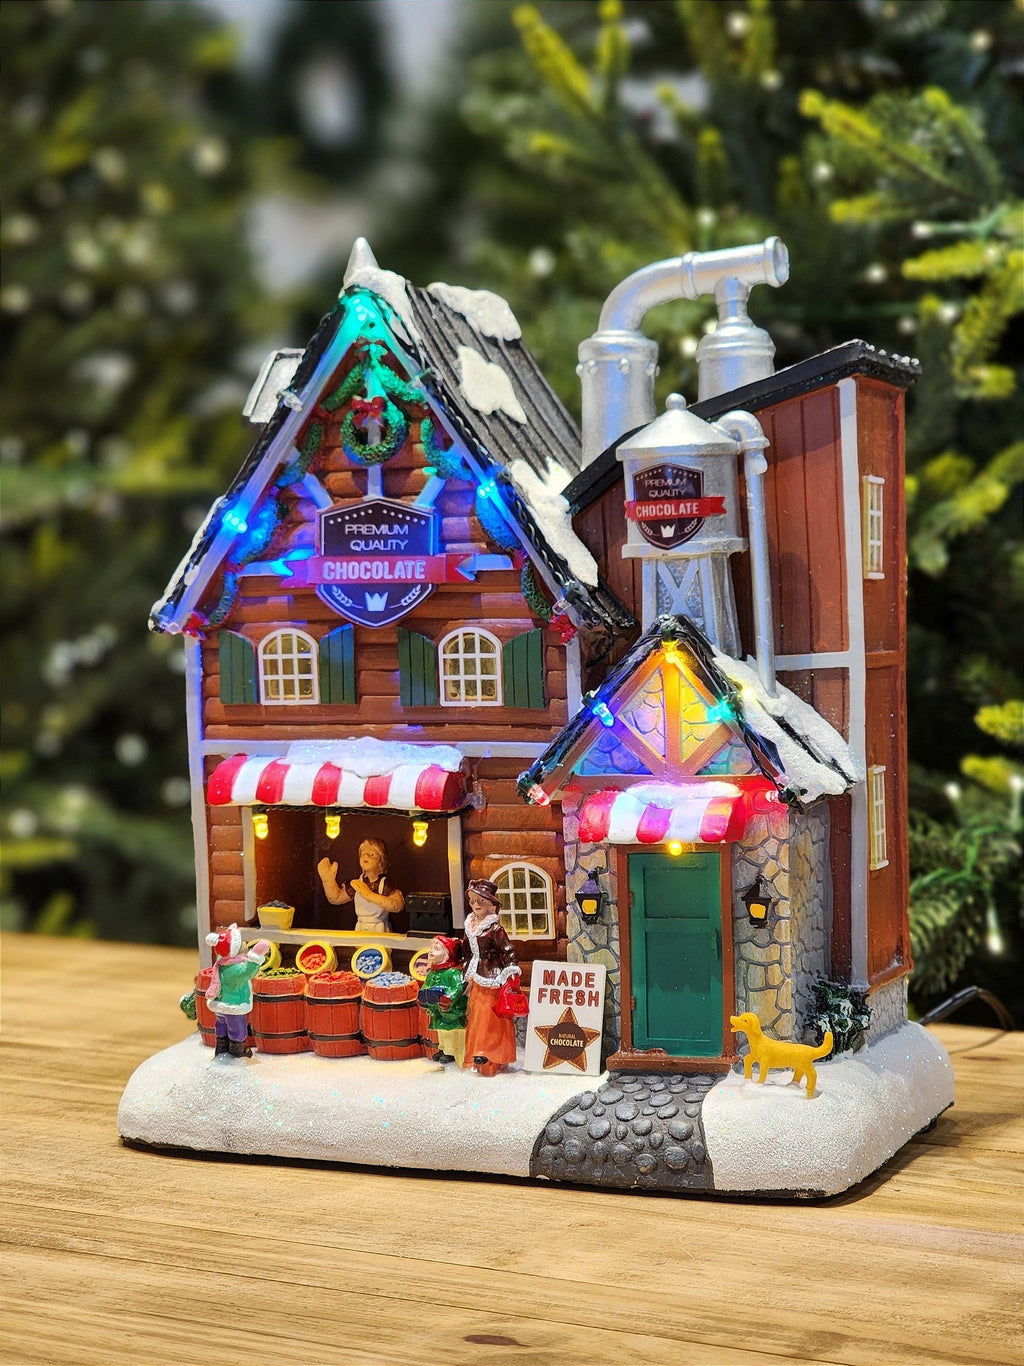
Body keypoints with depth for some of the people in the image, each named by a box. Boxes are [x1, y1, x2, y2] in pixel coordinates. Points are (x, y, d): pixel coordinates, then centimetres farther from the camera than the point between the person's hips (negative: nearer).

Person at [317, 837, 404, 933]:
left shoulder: (387, 884, -6)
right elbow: (336, 898, 15)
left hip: (380, 933, -3)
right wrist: (328, 879, 1)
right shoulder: (356, 883, 10)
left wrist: (369, 895, -26)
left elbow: (398, 906, -22)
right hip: (360, 932, 3)